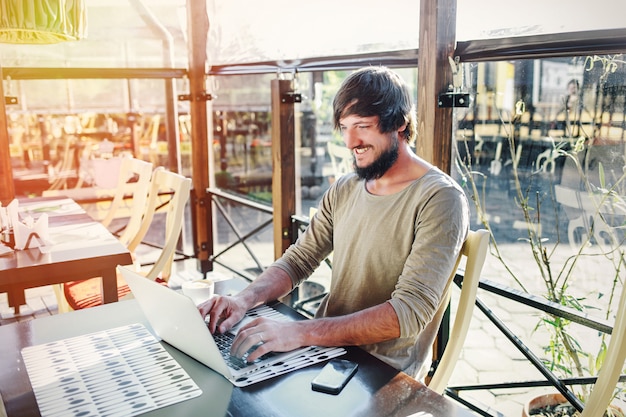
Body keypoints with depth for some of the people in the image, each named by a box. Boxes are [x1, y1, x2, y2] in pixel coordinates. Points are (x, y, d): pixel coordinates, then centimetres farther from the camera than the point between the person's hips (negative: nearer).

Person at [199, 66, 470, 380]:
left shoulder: (441, 199, -16)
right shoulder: (344, 190, 7)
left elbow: (410, 312, -24)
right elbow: (298, 260, 7)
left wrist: (302, 332, -33)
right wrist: (245, 299, -13)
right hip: (326, 349, 6)